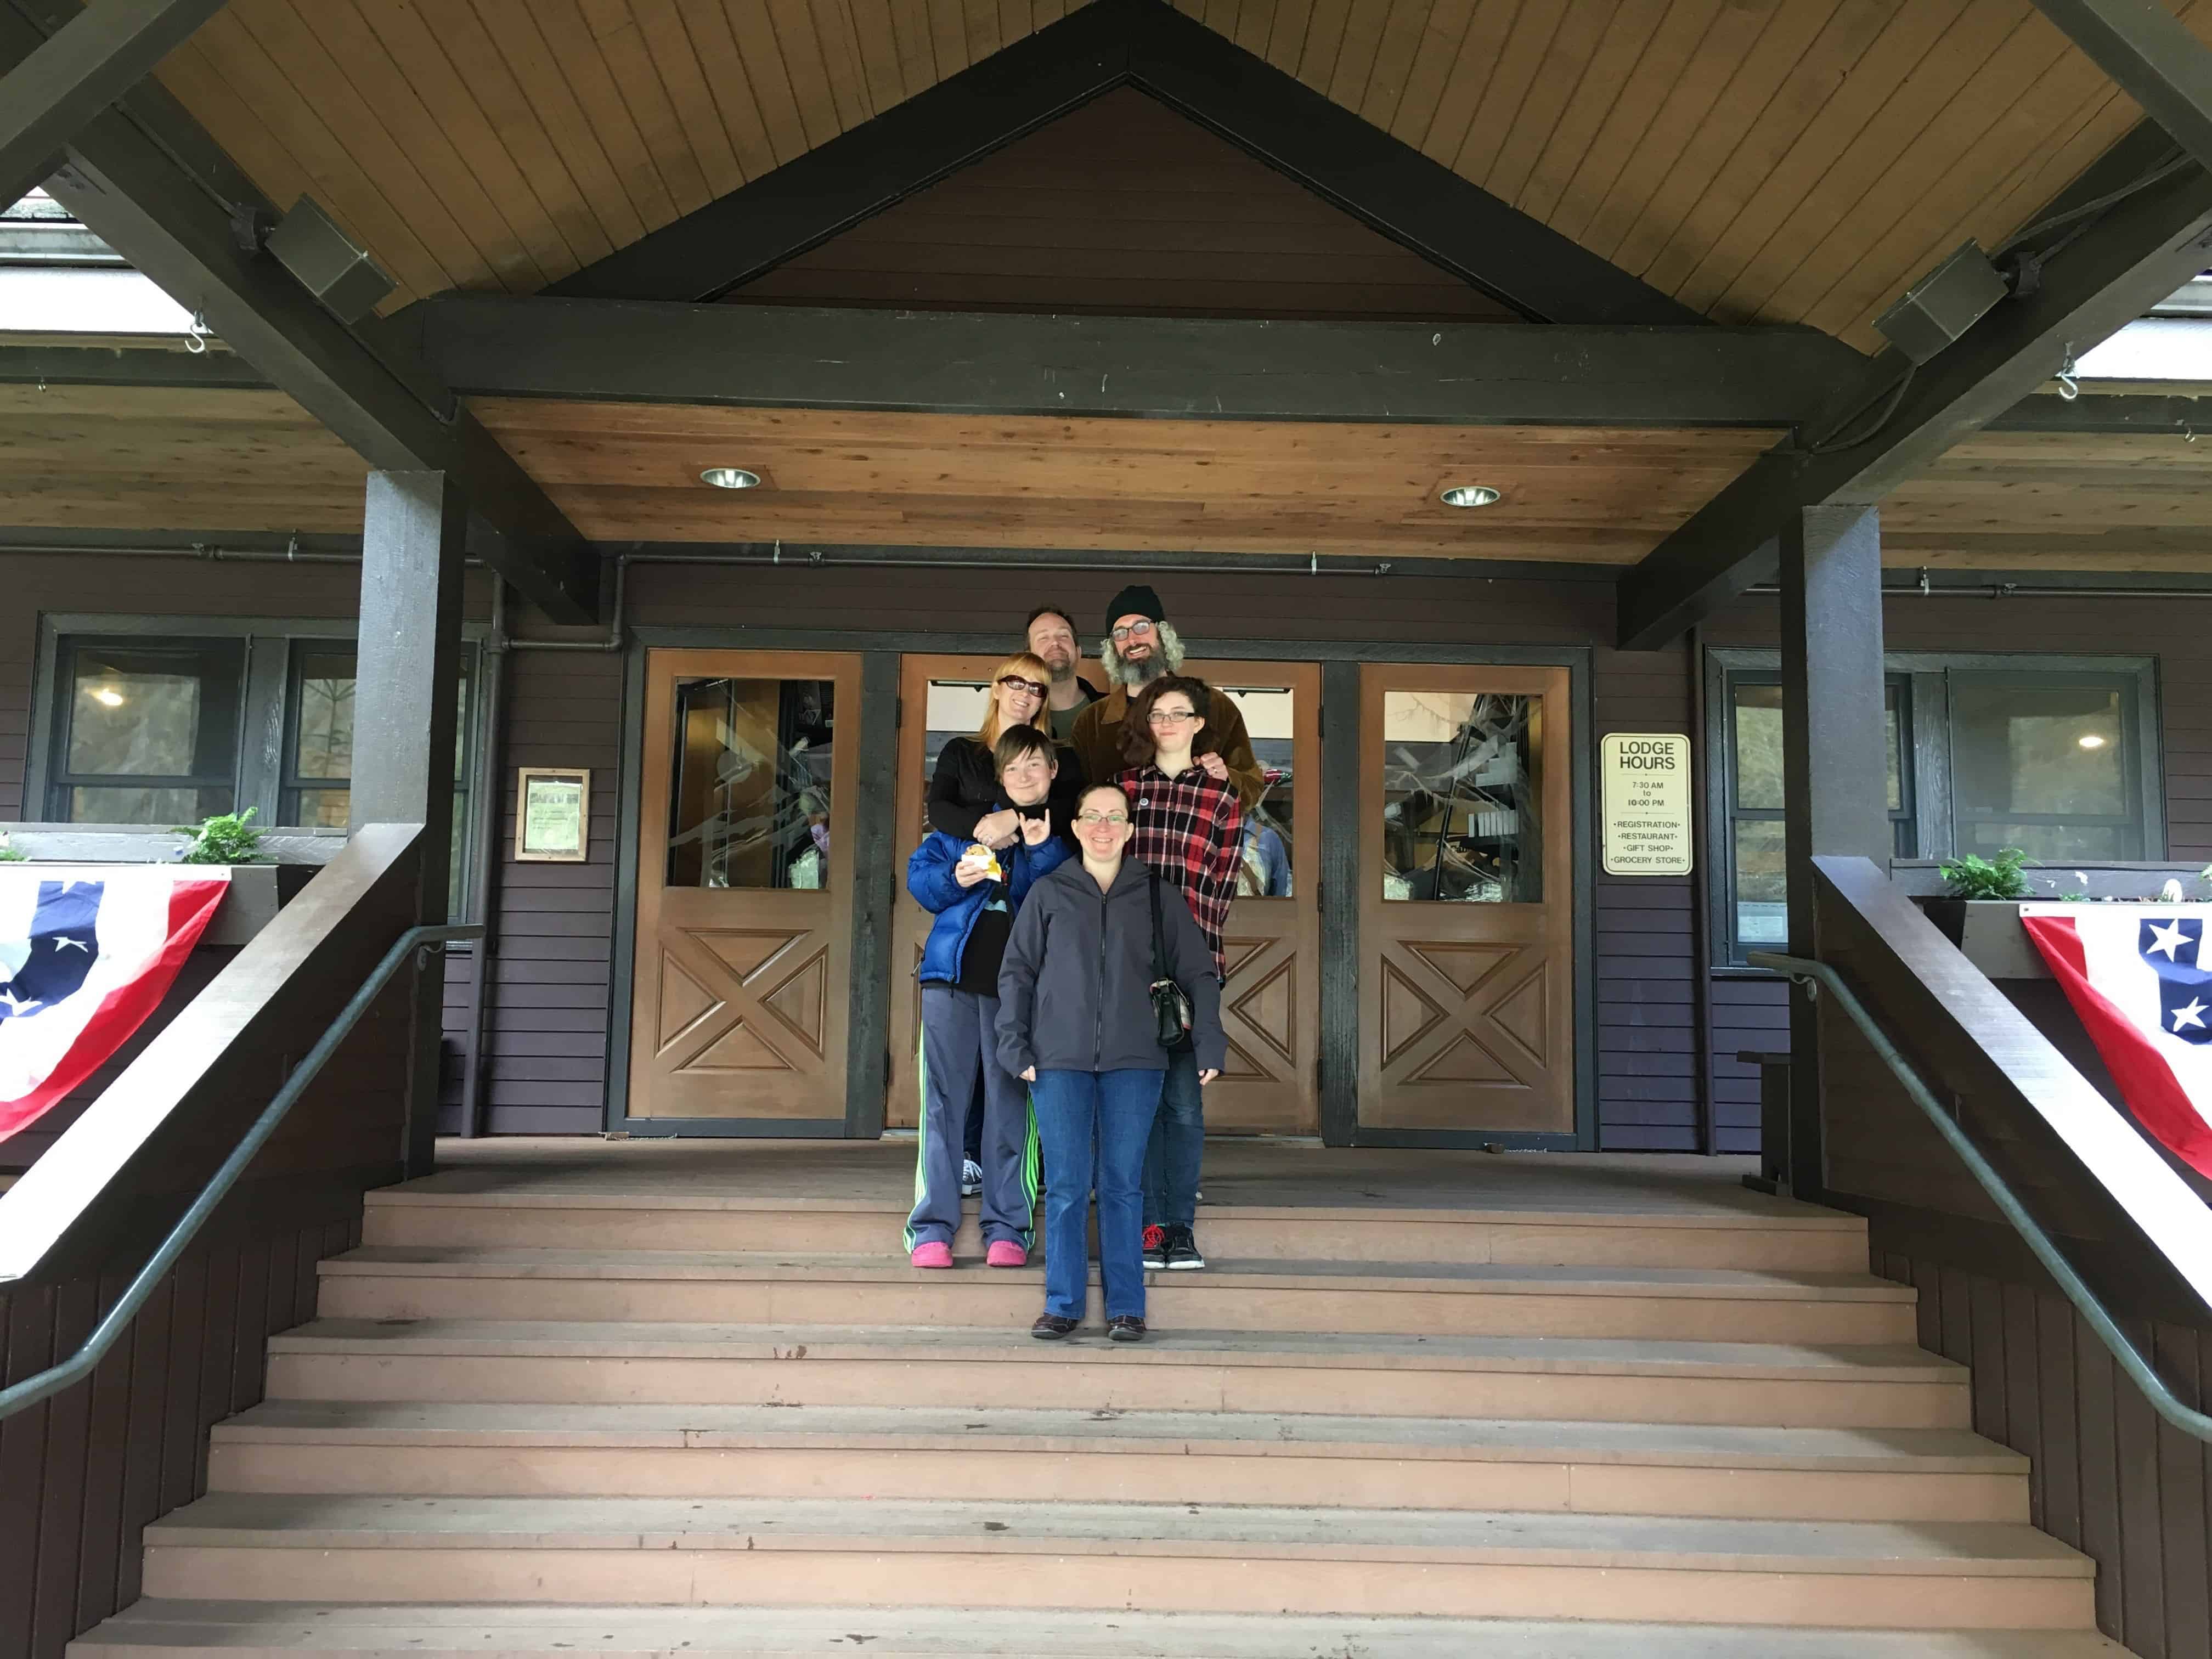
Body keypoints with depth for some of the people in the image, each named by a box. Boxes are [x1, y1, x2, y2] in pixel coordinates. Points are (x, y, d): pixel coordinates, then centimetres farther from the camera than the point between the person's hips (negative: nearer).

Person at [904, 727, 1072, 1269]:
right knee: (944, 1098, -1)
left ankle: (1007, 1228, 7)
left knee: (1011, 1102, -1)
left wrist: (1044, 849, -11)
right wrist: (955, 878, -8)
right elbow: (919, 874, 11)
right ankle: (932, 1228, 2)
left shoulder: (1063, 836, 12)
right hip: (954, 976, 1)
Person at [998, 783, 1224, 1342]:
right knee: (1066, 1186, 1)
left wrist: (1209, 1045, -2)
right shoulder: (1048, 893, 8)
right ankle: (1063, 1304, 10)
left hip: (1134, 1062, 0)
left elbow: (1198, 974, 9)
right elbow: (1016, 972, 8)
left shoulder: (1156, 896, 8)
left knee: (1123, 1184, 2)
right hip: (1060, 1061, 0)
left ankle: (1126, 1307, 10)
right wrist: (1015, 1045, -2)